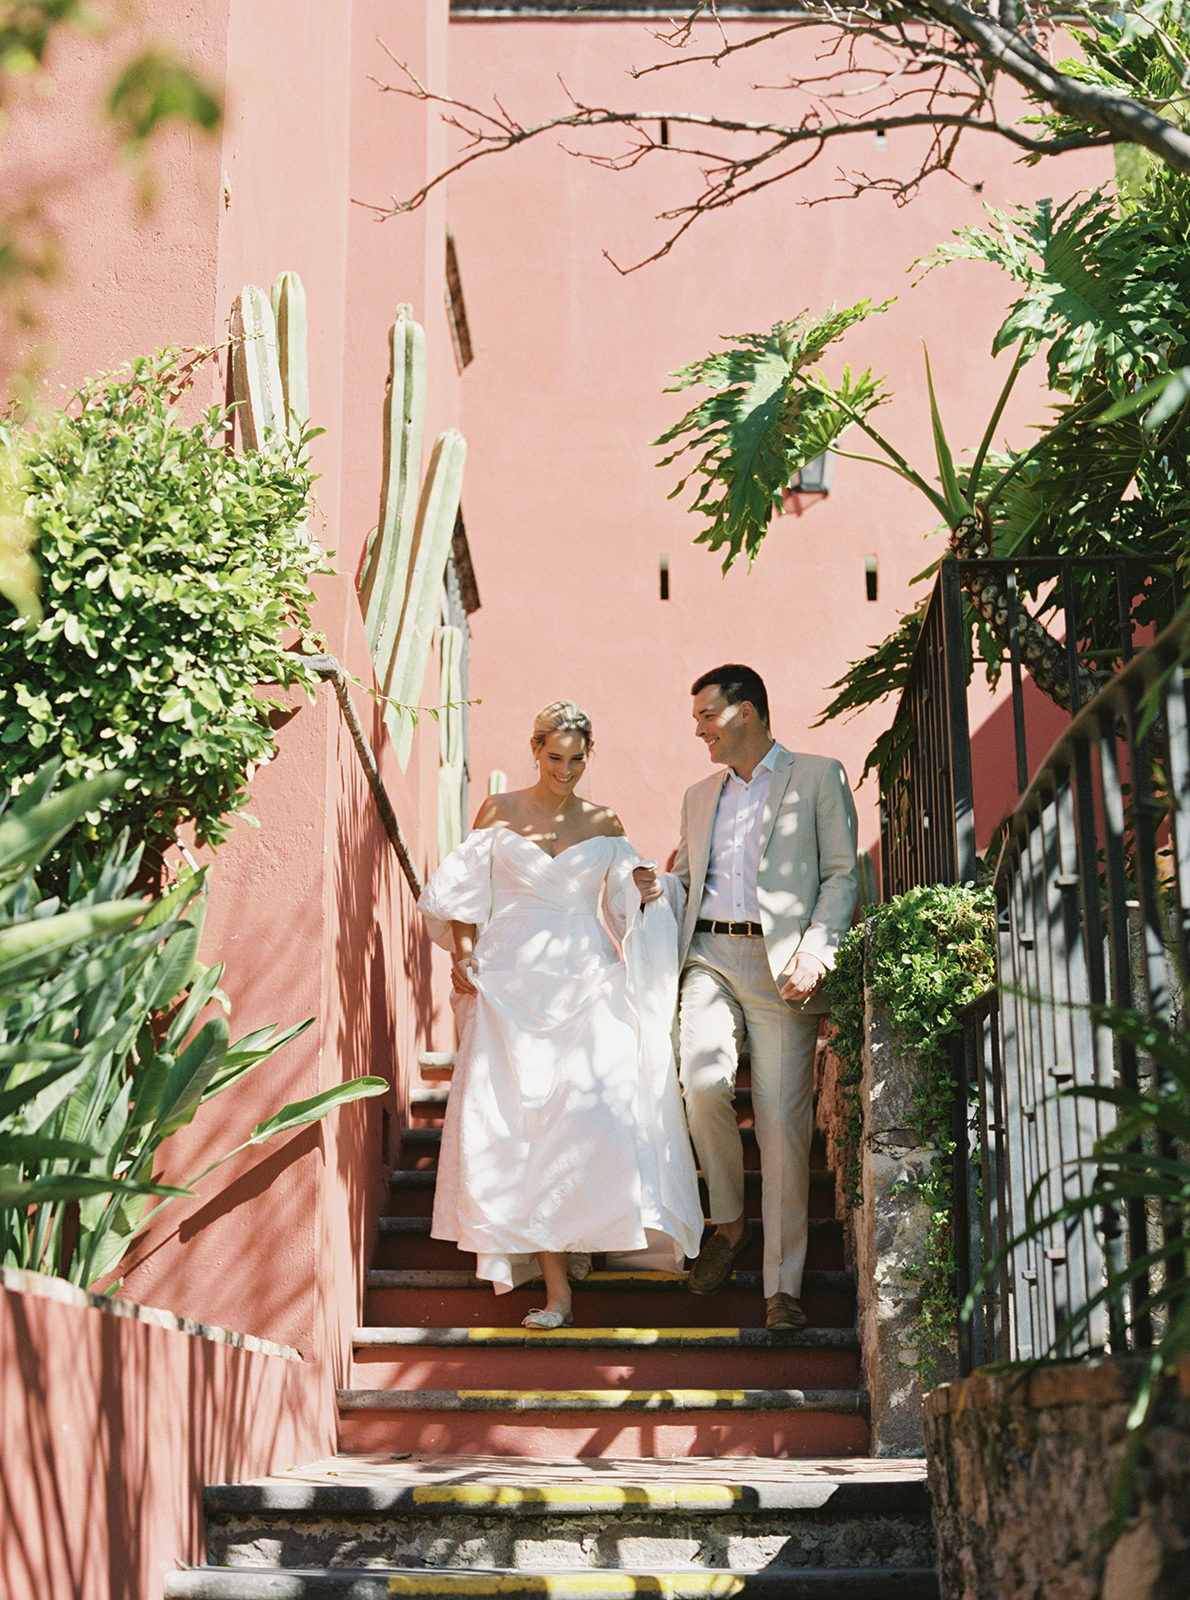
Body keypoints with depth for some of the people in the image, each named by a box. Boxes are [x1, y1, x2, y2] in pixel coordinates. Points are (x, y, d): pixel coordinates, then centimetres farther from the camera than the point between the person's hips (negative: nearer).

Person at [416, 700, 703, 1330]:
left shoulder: (604, 824, 10)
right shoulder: (498, 812, 7)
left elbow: (623, 906, 14)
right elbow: (465, 893, 11)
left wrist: (643, 893, -8)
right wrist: (463, 956, -2)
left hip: (585, 983, 1)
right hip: (511, 984, -1)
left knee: (593, 1113, -13)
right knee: (518, 1119, -6)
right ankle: (556, 1287, -4)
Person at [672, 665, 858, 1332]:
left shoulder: (817, 777, 7)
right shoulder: (699, 796, 23)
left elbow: (842, 874, 0)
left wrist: (816, 951, -13)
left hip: (780, 962, -3)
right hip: (709, 957, 4)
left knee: (782, 1120, -7)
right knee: (703, 1081, -21)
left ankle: (783, 1285, 0)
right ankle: (729, 1222, 3)